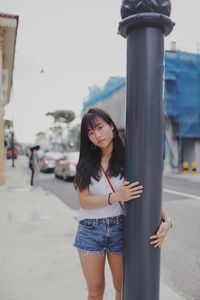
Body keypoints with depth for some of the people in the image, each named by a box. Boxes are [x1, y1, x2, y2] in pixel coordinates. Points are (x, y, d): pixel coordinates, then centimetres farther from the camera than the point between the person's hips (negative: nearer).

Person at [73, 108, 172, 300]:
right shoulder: (86, 163, -2)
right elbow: (84, 201, -9)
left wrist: (167, 220, -23)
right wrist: (116, 196, -22)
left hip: (120, 230, -1)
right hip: (90, 232, 1)